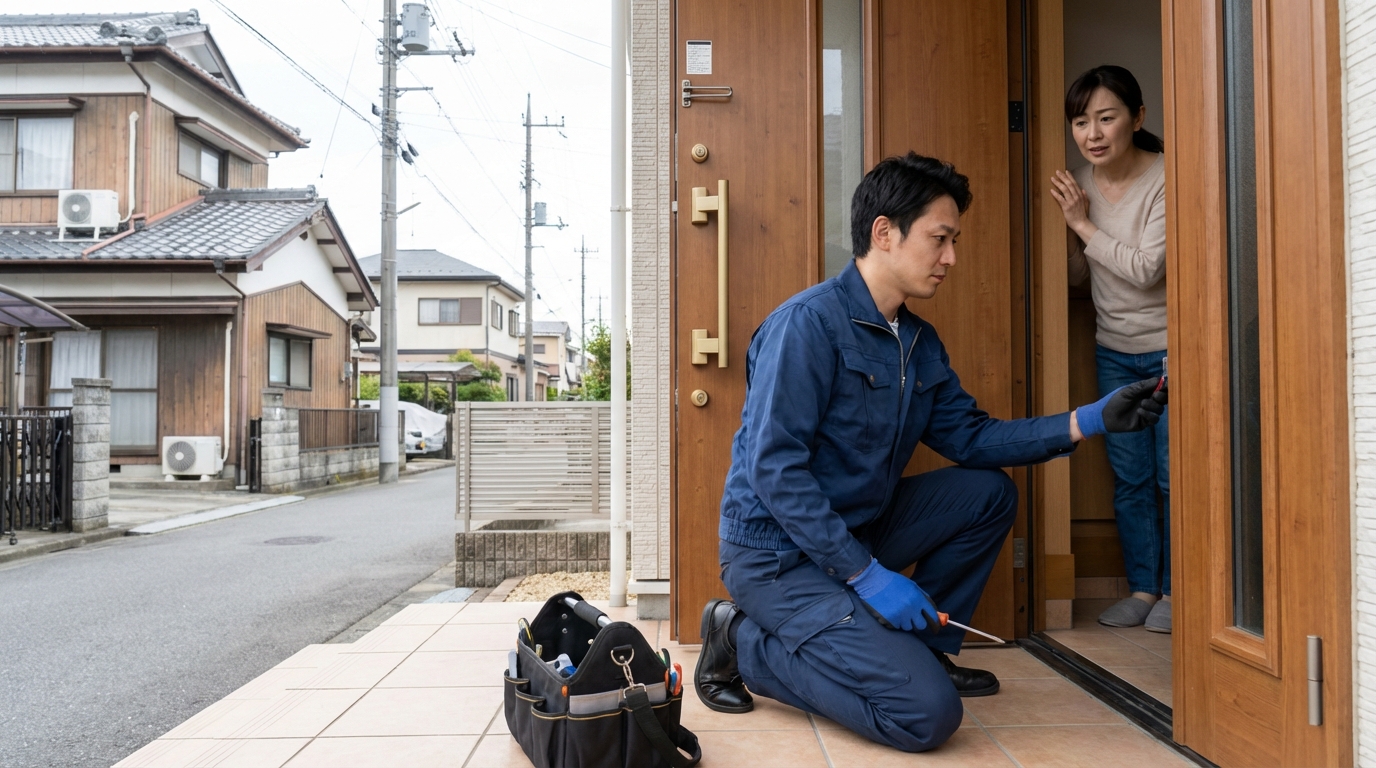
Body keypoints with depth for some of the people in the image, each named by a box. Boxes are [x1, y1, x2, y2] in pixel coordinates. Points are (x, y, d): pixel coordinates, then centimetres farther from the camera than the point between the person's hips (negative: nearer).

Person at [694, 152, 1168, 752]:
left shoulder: (919, 341, 8)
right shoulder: (808, 322, -20)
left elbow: (969, 437, 11)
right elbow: (774, 470, -24)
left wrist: (1091, 421, 3)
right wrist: (866, 574, -24)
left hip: (859, 528, 9)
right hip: (779, 552, -9)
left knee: (990, 492, 7)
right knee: (927, 713, -18)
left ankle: (921, 649, 14)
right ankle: (746, 644, -2)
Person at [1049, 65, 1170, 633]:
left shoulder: (1166, 179, -17)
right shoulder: (1080, 183, 1)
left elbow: (1145, 269, -24)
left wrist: (1084, 224, -18)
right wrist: (1066, 227, -10)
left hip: (1169, 349, -5)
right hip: (1113, 351, 5)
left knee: (1172, 475, 2)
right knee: (1128, 478, 9)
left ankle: (1173, 591, 17)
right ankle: (1142, 588, 21)